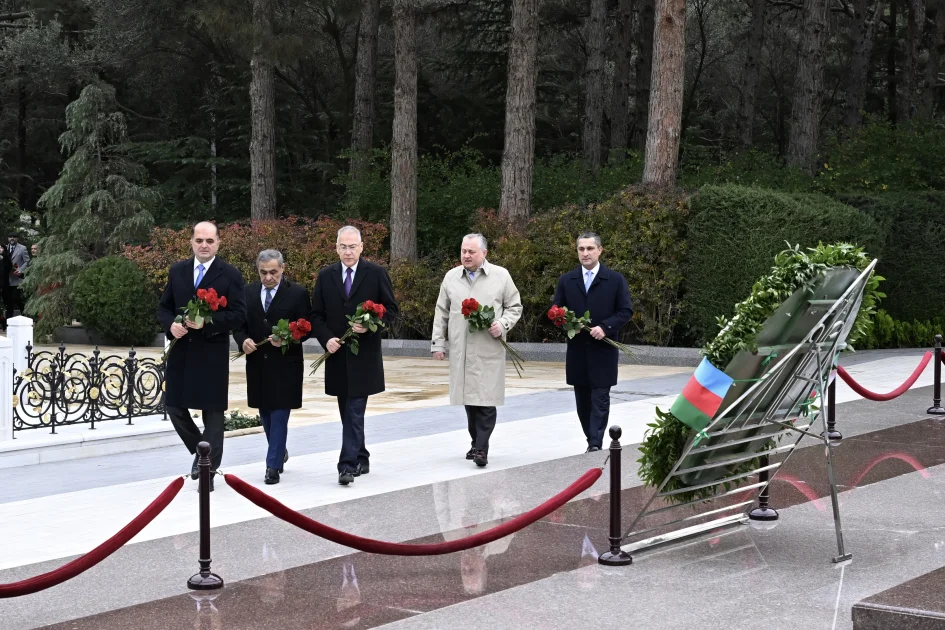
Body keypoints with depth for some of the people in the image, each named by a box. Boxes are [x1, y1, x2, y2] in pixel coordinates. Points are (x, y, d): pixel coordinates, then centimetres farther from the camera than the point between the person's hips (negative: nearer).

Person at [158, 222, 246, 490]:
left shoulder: (230, 275, -3)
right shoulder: (177, 271, 9)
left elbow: (239, 315, -8)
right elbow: (164, 307, 13)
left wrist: (208, 323, -21)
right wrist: (171, 325, -8)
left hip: (213, 354, -4)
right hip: (181, 351, 4)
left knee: (213, 412, 1)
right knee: (174, 405, 6)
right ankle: (201, 451, 29)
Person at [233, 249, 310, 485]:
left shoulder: (298, 293, -5)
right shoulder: (248, 292, 6)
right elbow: (239, 325, 9)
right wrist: (243, 340, -13)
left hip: (285, 365, -4)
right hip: (257, 364, 4)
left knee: (279, 415, -5)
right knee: (265, 414, 15)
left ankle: (273, 466, -2)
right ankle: (280, 451, 37)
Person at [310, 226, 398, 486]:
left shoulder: (376, 274, -1)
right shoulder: (325, 276, 7)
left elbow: (391, 310, 1)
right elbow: (316, 315, 8)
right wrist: (326, 338, -9)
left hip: (364, 356, -4)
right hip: (337, 354, 4)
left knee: (354, 412, -10)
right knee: (350, 413, 12)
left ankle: (348, 465, -11)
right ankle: (361, 459, 25)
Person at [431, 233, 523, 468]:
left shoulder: (501, 276, 3)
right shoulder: (451, 277, 10)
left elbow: (514, 307, 8)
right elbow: (442, 313, 13)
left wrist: (503, 324, -10)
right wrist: (438, 343, 8)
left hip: (489, 350, -3)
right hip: (460, 350, 3)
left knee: (486, 399, -8)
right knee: (469, 397, 7)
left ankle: (481, 449, -8)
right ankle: (477, 443, 19)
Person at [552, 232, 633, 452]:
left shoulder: (616, 280, 0)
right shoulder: (566, 280, 8)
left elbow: (626, 311, -2)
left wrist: (605, 327, -16)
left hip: (603, 349, -3)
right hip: (577, 350, 4)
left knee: (600, 399, -7)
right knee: (583, 400, 9)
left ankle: (595, 444, -10)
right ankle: (592, 442, 18)